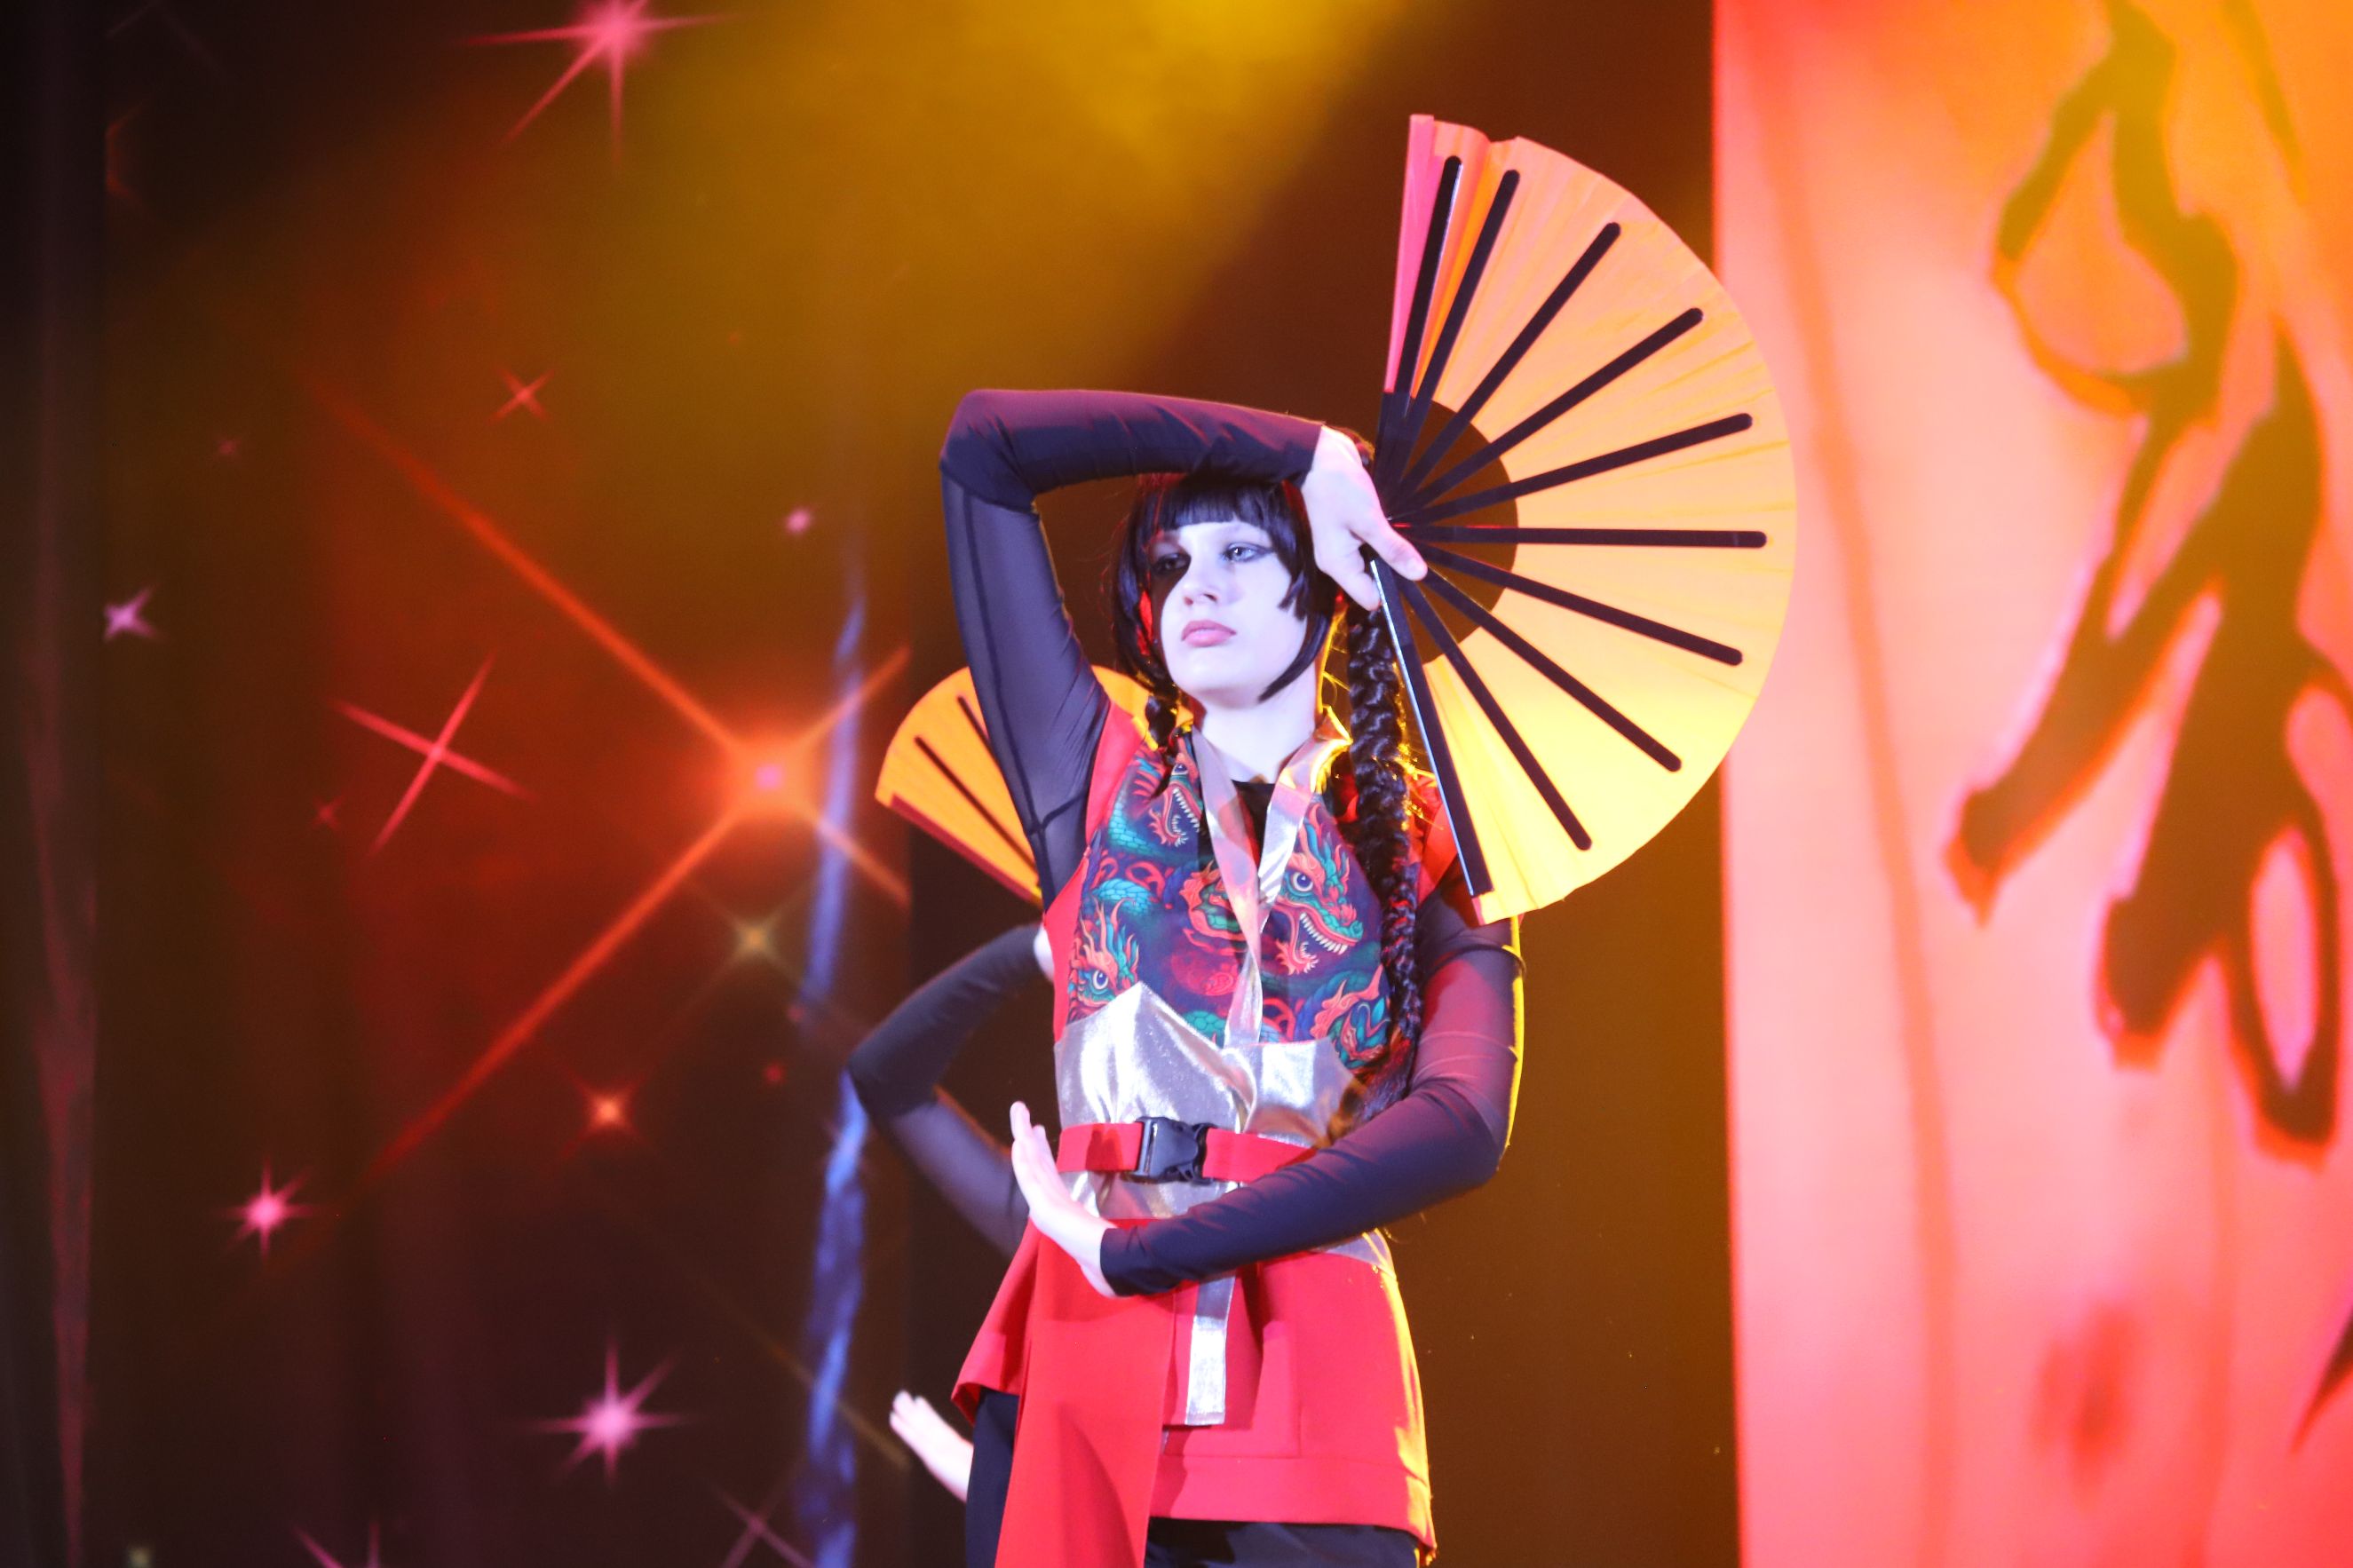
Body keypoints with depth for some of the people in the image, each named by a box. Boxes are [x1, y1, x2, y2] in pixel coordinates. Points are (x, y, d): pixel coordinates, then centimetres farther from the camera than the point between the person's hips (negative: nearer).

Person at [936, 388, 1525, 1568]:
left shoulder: (1424, 848, 12)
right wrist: (1302, 450, 12)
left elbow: (1459, 1128, -6)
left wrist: (1133, 1252, -10)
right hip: (1086, 1375, 1)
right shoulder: (1095, 781, 15)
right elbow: (986, 447, 11)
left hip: (1314, 1396, -1)